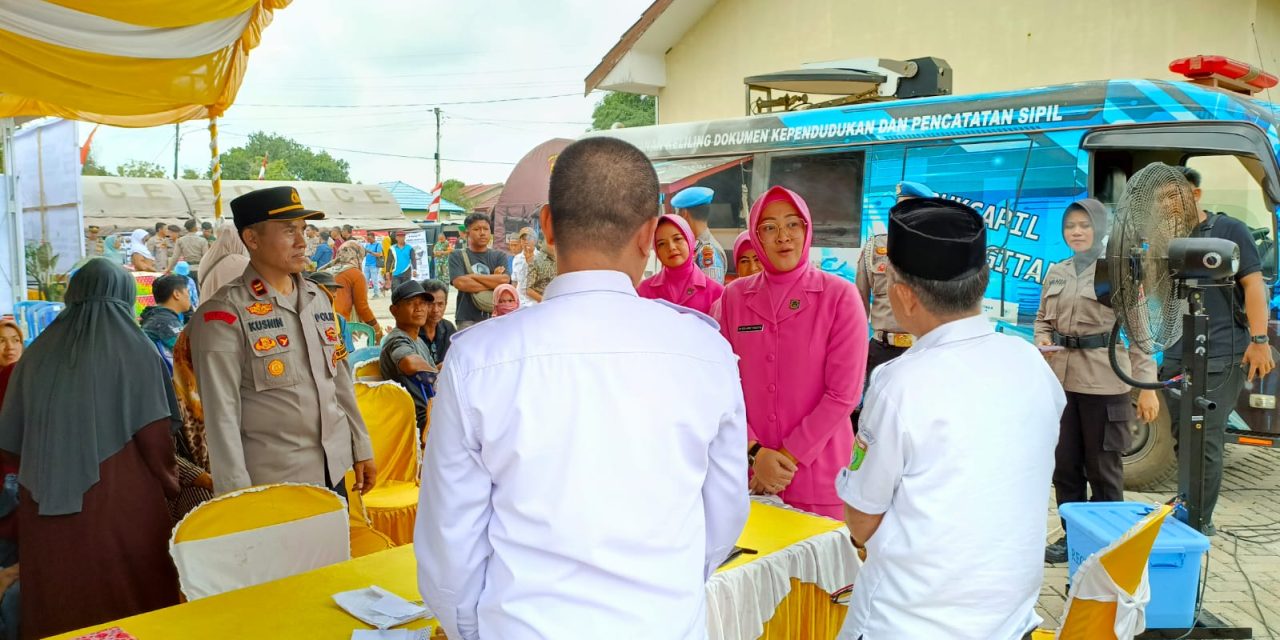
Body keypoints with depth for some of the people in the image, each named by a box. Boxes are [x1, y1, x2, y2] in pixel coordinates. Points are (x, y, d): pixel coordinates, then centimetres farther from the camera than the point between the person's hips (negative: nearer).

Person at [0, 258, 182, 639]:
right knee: (133, 607, 8)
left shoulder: (39, 353, 5)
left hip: (45, 507, 4)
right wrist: (170, 483, 5)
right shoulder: (134, 350, -7)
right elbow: (155, 441, -11)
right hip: (121, 501, -4)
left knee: (58, 605, 14)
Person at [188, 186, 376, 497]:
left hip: (335, 471, 6)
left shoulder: (318, 298, 9)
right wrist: (238, 497, -16)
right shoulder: (225, 313, -11)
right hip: (272, 483, -6)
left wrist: (361, 448, 14)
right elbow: (221, 413, -14)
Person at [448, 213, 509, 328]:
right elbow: (460, 283, -10)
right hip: (468, 320, -2)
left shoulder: (499, 256, 11)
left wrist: (473, 276, -5)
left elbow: (505, 280, -6)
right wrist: (493, 284, -6)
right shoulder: (457, 257, 6)